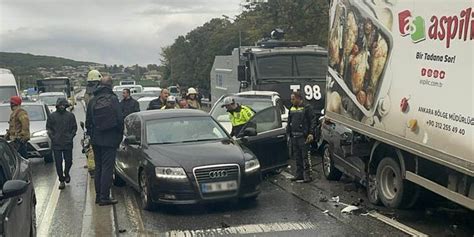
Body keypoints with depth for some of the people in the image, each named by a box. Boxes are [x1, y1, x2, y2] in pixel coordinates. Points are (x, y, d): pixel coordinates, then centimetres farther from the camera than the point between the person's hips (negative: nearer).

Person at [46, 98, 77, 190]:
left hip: (68, 143, 0)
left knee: (68, 161, 4)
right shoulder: (52, 116, 4)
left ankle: (66, 174, 33)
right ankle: (61, 180, 11)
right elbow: (48, 128, 9)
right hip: (56, 144, 0)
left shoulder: (70, 116, 4)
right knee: (58, 163, 1)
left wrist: (71, 136, -2)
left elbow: (74, 128, 9)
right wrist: (52, 137, -3)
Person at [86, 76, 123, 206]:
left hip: (96, 140, 5)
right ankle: (104, 197, -4)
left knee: (98, 167, 14)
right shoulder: (113, 99, -10)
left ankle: (98, 195, 18)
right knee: (107, 168, -3)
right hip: (110, 139, -5)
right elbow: (120, 119, -11)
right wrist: (120, 135, 2)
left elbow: (88, 122, 11)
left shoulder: (92, 101, 6)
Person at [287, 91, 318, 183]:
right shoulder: (292, 109, 15)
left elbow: (313, 121, -8)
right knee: (297, 157, 12)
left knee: (305, 157, -4)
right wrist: (288, 133, 15)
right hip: (294, 137, 7)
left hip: (303, 137, -7)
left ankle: (307, 176, 0)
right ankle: (299, 174, 20)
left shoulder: (307, 108, -6)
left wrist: (311, 133, -15)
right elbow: (289, 122, 21)